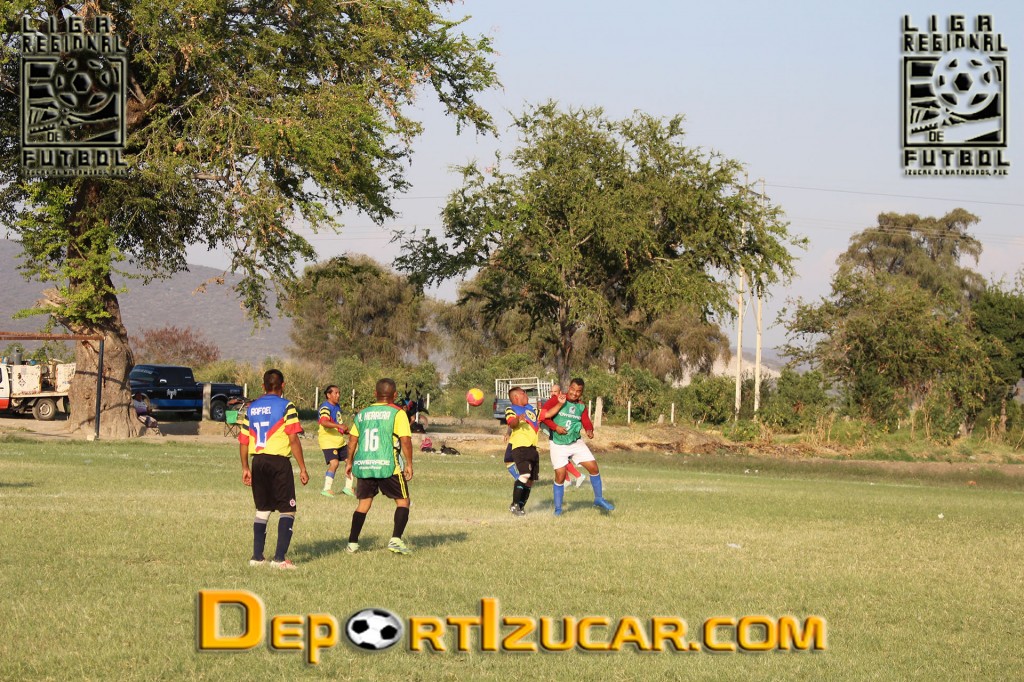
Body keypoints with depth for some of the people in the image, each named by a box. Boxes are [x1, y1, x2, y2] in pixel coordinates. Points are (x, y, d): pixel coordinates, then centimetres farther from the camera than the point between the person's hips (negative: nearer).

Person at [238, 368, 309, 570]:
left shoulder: (252, 408, 11)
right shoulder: (286, 406, -5)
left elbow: (243, 441, 10)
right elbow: (293, 440, -11)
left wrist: (245, 468, 18)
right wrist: (302, 469, -8)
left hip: (258, 462, 5)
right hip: (279, 461, -5)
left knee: (262, 510, 16)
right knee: (287, 510, 1)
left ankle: (257, 556, 13)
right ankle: (280, 557, -8)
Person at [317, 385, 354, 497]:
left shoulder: (337, 407, 16)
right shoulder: (326, 408, -13)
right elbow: (324, 422, -33)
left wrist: (347, 431, 19)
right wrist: (339, 426, -43)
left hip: (339, 440, 9)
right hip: (328, 440, -9)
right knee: (334, 463, -19)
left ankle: (348, 487, 18)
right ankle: (327, 489, -11)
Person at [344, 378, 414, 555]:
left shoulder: (362, 414, 11)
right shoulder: (397, 413, -3)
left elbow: (352, 439, 13)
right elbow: (405, 440, -10)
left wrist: (349, 462, 23)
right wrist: (409, 464, -3)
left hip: (363, 465, 4)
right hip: (388, 466, -4)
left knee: (363, 503, 14)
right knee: (403, 501, 7)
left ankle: (352, 543, 9)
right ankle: (395, 539, -8)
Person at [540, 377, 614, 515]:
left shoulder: (582, 407, 4)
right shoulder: (557, 399, -10)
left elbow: (586, 422, 3)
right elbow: (543, 415, -14)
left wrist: (589, 430, -20)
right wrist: (555, 427, -24)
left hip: (576, 443, 4)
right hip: (558, 445, -4)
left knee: (593, 467, -2)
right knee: (560, 476, -7)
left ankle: (599, 499, 15)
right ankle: (558, 509, 9)